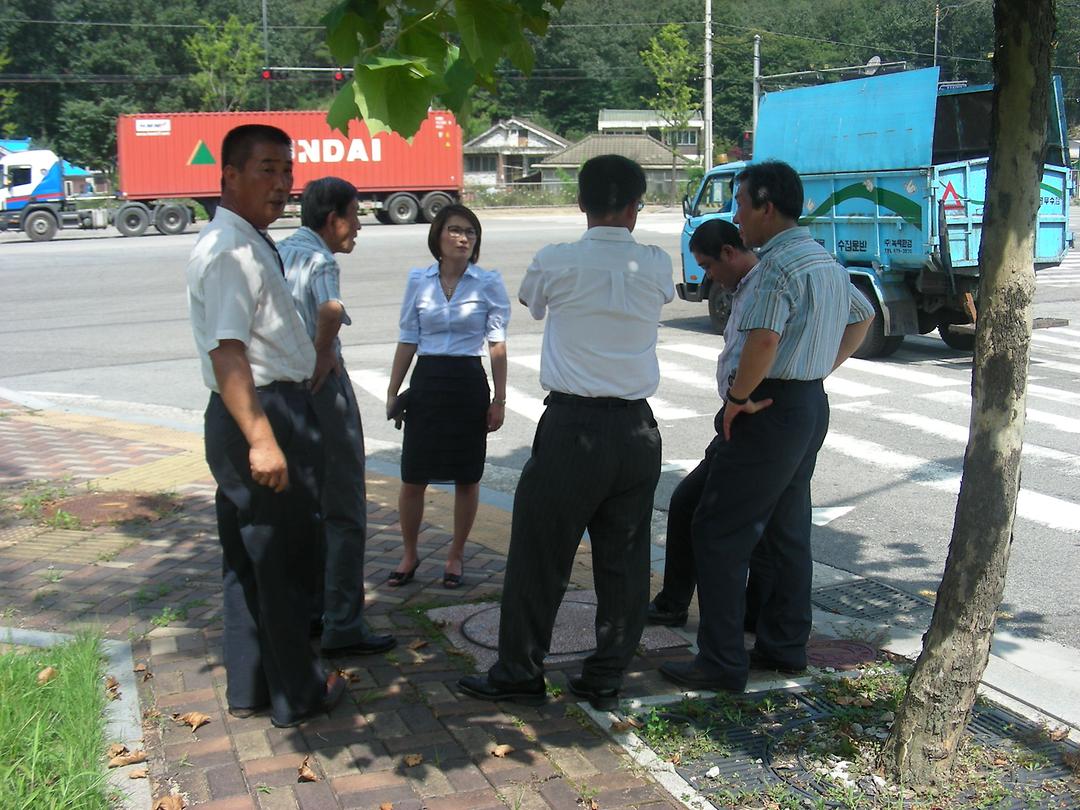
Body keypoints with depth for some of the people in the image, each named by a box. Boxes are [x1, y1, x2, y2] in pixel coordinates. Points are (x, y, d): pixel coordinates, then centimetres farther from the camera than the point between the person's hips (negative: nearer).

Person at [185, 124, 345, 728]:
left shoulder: (255, 244, 14)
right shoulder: (231, 252, -18)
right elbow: (227, 351, -28)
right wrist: (261, 437, -34)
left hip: (275, 411, 11)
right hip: (267, 414, -11)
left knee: (249, 558, 17)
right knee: (284, 560, 1)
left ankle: (249, 688, 30)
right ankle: (297, 695, 15)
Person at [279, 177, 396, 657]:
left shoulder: (276, 253, 12)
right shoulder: (320, 260, -15)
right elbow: (331, 311, -36)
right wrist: (322, 358, -19)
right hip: (321, 392, -9)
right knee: (344, 514, -1)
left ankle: (308, 611, 29)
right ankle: (343, 627, 1)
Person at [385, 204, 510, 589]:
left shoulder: (489, 283, -1)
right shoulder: (418, 281, 3)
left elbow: (497, 344, 0)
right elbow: (407, 341, 8)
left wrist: (499, 399, -2)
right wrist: (392, 392, 6)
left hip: (469, 383, -1)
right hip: (427, 381, 1)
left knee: (466, 478, 8)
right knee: (413, 478, 3)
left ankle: (456, 555, 24)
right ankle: (409, 555, 22)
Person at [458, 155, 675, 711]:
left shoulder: (556, 263, -7)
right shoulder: (655, 266, 1)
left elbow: (529, 299, 16)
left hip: (572, 427, -3)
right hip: (637, 429, 4)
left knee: (539, 554, 7)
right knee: (624, 559, 11)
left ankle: (518, 675, 17)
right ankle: (606, 680, 20)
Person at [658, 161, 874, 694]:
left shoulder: (776, 265, -18)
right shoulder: (826, 261, 14)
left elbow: (764, 338, -33)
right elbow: (863, 317, 28)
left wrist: (738, 398, -20)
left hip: (768, 411, -10)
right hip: (811, 405, 10)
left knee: (718, 534, -4)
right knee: (786, 531, 17)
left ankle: (722, 663, -1)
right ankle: (785, 646, 26)